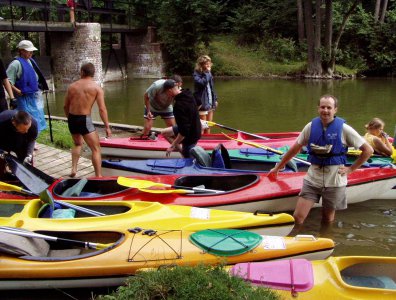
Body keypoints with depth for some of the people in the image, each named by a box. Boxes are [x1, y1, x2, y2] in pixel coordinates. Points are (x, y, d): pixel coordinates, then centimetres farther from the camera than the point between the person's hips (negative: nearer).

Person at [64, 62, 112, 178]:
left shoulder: (72, 86, 7)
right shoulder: (96, 87, -4)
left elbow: (66, 106, 13)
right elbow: (102, 109, -10)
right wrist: (107, 127, -5)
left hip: (72, 119, 5)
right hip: (84, 120, -5)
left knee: (78, 144, 30)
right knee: (96, 149, 4)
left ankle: (73, 169, 23)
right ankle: (98, 176, -1)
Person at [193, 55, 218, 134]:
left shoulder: (209, 74, 12)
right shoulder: (196, 74, -10)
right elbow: (202, 82, -30)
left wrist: (215, 99, 14)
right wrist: (207, 73, -20)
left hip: (210, 103, 7)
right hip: (202, 103, -7)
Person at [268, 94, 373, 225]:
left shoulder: (343, 129, -9)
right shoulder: (311, 126, -1)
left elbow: (368, 150, -3)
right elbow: (295, 149, 10)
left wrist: (351, 169, -5)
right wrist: (277, 168, 14)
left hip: (334, 181, -2)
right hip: (312, 178, 2)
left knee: (327, 221, 12)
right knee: (297, 218, -4)